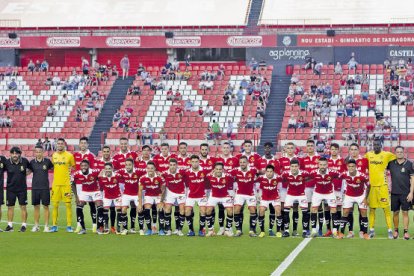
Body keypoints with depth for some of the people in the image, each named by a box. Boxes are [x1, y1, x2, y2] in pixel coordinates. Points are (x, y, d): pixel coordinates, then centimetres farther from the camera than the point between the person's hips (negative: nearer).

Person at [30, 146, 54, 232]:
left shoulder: (47, 161, -1)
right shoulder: (32, 162, 3)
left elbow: (53, 168, 9)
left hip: (45, 187, -2)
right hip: (35, 187, 2)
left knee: (46, 206, 1)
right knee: (36, 206, 7)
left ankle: (46, 226, 7)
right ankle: (36, 226, 15)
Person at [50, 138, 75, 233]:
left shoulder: (69, 155, -2)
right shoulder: (53, 155, 9)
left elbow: (74, 167, 5)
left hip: (66, 183, -3)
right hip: (56, 183, 3)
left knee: (68, 204, -3)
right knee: (55, 204, 5)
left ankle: (69, 226, 2)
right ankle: (54, 225, 12)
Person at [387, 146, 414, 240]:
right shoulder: (391, 163, 5)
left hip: (405, 193, -2)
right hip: (394, 193, 2)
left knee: (405, 212, -1)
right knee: (395, 212, 7)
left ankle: (406, 232, 3)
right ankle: (396, 231, 18)